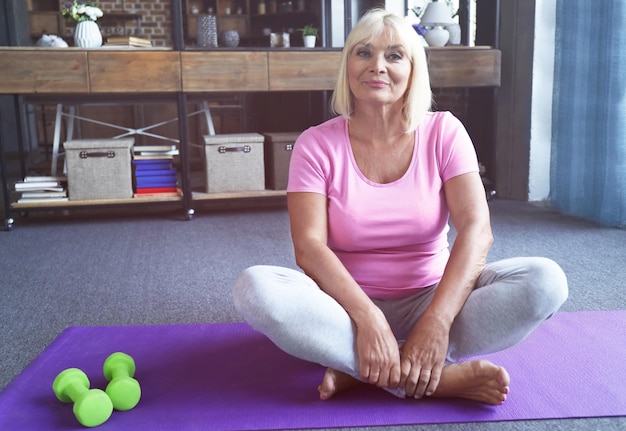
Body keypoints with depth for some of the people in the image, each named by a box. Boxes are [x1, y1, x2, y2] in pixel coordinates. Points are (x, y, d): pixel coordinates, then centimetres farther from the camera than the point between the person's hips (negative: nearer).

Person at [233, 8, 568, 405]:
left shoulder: (443, 132, -3)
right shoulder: (317, 144, -4)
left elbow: (476, 228, -14)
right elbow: (309, 246, -15)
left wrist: (436, 322, -29)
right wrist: (368, 319, -31)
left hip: (430, 299, 1)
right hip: (348, 304, 0)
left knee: (546, 280, -23)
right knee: (255, 287, -30)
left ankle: (362, 370, -24)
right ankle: (441, 378, -28)